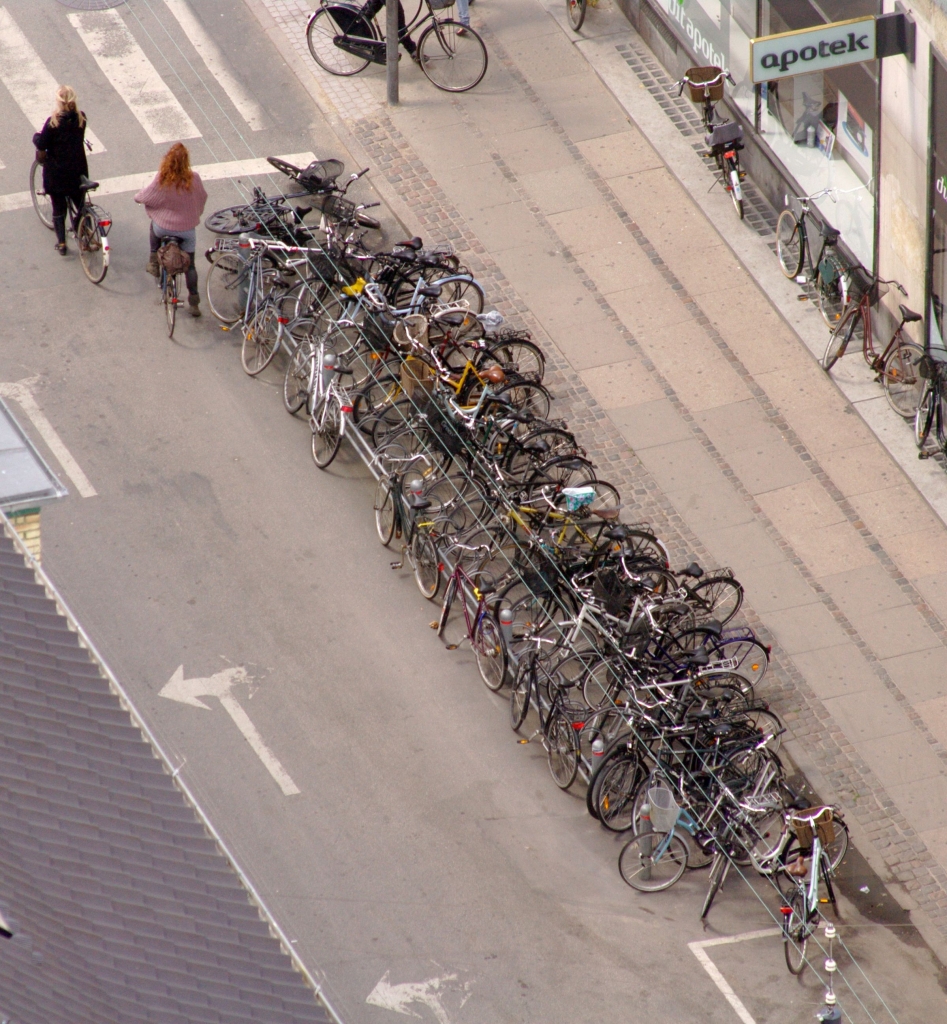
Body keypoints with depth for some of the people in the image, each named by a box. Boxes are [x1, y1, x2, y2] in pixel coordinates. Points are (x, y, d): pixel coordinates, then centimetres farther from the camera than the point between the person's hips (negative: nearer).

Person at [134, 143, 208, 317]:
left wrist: (138, 197, 18)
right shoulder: (193, 179, -17)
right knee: (189, 265, 15)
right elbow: (202, 197, 0)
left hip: (164, 227, 0)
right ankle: (194, 303, 13)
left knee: (154, 225, 36)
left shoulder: (162, 180, -21)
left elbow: (146, 196, -7)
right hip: (187, 229, 0)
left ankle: (154, 262, 37)